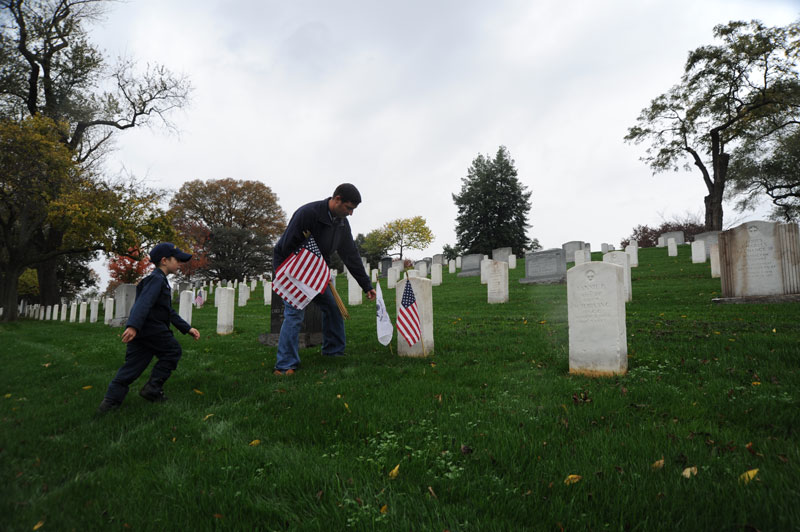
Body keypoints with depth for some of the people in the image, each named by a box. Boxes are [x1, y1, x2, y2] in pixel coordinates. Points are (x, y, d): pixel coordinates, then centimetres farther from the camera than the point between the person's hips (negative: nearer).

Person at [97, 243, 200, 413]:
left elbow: (169, 312, 27)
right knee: (173, 352, 5)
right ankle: (153, 388, 5)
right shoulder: (156, 279, -9)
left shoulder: (160, 280, 25)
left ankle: (111, 399, 5)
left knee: (133, 364, 8)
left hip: (139, 330, 10)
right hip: (152, 329, -10)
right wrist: (133, 326, -38)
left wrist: (187, 328, 24)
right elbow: (144, 303, -26)